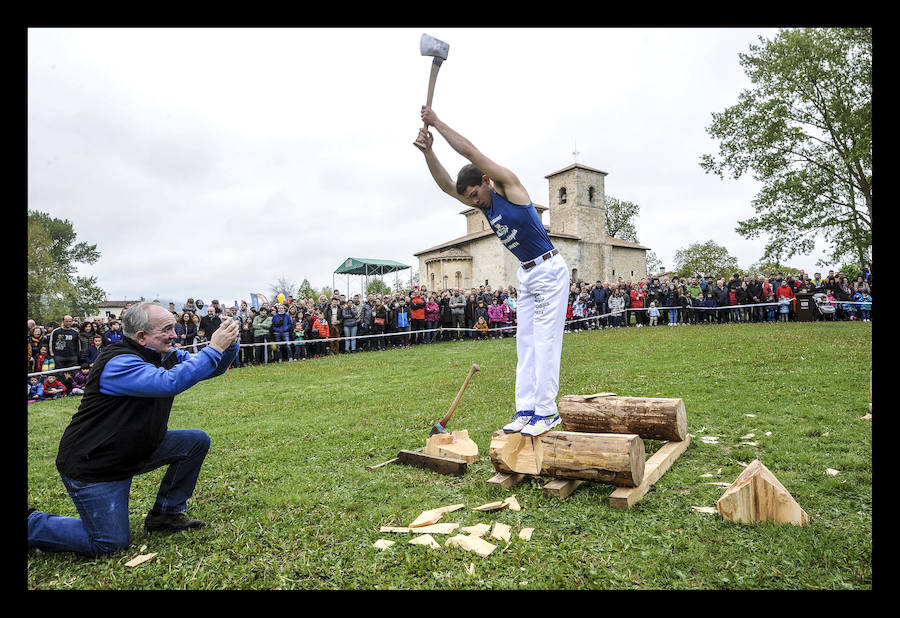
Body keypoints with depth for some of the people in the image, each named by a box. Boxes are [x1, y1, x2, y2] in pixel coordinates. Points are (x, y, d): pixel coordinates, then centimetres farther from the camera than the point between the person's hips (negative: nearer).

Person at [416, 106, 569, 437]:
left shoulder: (508, 185, -11)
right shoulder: (483, 204, 10)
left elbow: (470, 151, -17)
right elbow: (446, 185, 6)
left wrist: (437, 122, -9)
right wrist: (428, 150, -4)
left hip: (550, 270, -9)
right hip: (526, 275, 9)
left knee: (544, 341, -9)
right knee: (525, 343, 5)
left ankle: (547, 411, -4)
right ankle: (526, 409, 9)